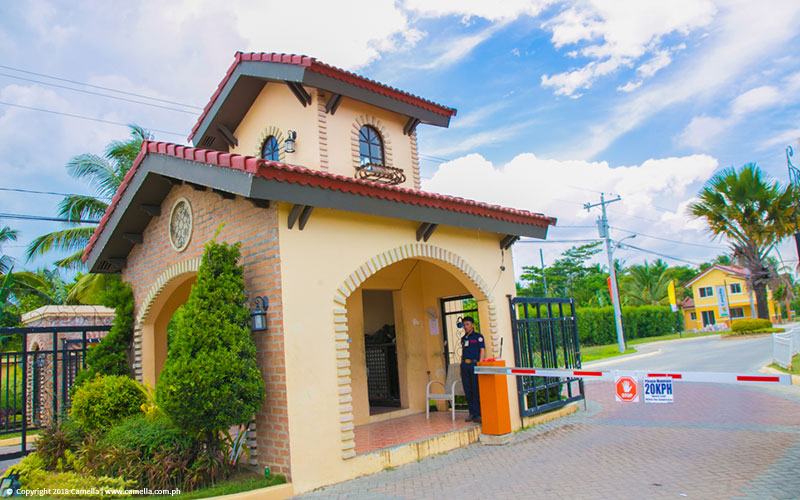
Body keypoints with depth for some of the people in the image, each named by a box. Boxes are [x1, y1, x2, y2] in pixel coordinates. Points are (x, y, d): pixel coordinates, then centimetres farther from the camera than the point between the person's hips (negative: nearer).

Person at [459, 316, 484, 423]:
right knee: (468, 391, 6)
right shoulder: (463, 338, 19)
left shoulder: (478, 336, 1)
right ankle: (472, 413, 14)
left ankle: (478, 414, -2)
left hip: (474, 364, -6)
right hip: (464, 365, 6)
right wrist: (461, 368, 16)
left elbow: (482, 351, -5)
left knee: (476, 390, -6)